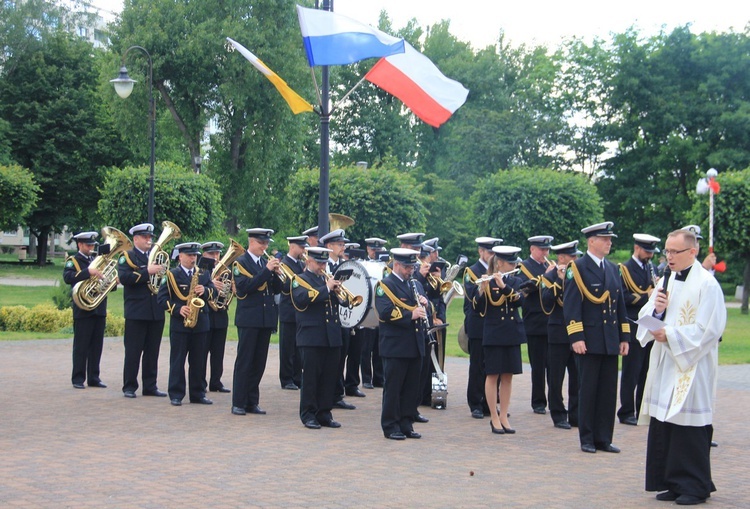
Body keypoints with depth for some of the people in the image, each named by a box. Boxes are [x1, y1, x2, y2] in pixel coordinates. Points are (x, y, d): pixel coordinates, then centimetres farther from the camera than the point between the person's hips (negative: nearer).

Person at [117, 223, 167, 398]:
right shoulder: (127, 257, 0)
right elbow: (123, 277, -16)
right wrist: (147, 272, -21)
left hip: (156, 312, 5)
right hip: (136, 312, -5)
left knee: (152, 352, 8)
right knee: (133, 351, -1)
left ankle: (150, 386, 14)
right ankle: (129, 387, 5)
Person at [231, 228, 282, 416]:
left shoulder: (266, 262, 14)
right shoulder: (241, 263, -3)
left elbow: (277, 290, 11)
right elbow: (245, 286, -19)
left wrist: (276, 273, -7)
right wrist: (267, 270, -21)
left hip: (266, 319, 6)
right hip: (248, 319, -6)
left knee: (259, 363, 8)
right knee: (244, 361, -3)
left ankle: (252, 402, 14)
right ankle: (238, 403, 1)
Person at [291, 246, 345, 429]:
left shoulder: (327, 279, 20)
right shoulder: (300, 279, 2)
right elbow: (301, 298, -19)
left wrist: (338, 289, -6)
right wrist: (326, 288, -19)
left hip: (332, 337, 6)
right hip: (312, 336, -6)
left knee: (330, 377, 7)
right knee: (310, 376, -2)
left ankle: (324, 414, 14)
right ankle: (308, 415, 5)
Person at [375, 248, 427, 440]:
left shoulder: (416, 285, 17)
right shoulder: (385, 285, -6)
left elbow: (423, 310, 20)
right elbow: (385, 312, -19)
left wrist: (424, 303, -2)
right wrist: (410, 315, -25)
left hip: (415, 346, 7)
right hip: (395, 346, -7)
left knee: (411, 388, 9)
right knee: (393, 387, 0)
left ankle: (406, 424, 17)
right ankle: (390, 426, 7)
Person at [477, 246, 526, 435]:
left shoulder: (516, 281, 7)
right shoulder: (486, 282, -5)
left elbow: (520, 300, -11)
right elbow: (479, 307, -14)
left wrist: (503, 286, -24)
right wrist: (482, 290, -32)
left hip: (512, 334, 4)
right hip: (493, 334, -4)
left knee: (507, 376, 7)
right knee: (493, 375, 0)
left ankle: (504, 417, 14)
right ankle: (494, 418, 7)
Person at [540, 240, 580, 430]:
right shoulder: (550, 276, -5)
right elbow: (546, 304, -18)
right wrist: (559, 280, -21)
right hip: (558, 334, -4)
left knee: (578, 377, 6)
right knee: (556, 378, 3)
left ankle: (575, 415, 15)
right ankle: (558, 416, 12)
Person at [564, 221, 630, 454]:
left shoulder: (613, 269, 14)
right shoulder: (577, 268, -6)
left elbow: (620, 304, 16)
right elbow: (571, 305, -11)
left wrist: (624, 337, 11)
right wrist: (576, 337, -18)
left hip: (611, 341, 6)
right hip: (590, 341, -6)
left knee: (609, 391, 7)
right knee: (588, 390, 1)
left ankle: (603, 438, 15)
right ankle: (587, 439, 10)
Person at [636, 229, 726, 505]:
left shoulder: (706, 284, -9)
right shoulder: (666, 281, 11)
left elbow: (708, 329, -14)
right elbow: (646, 316, 12)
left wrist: (670, 335, -17)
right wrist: (656, 309, -9)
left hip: (692, 367, -7)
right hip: (664, 366, 7)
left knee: (689, 427, -4)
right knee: (664, 425, 8)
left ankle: (695, 486, 7)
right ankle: (674, 482, 18)